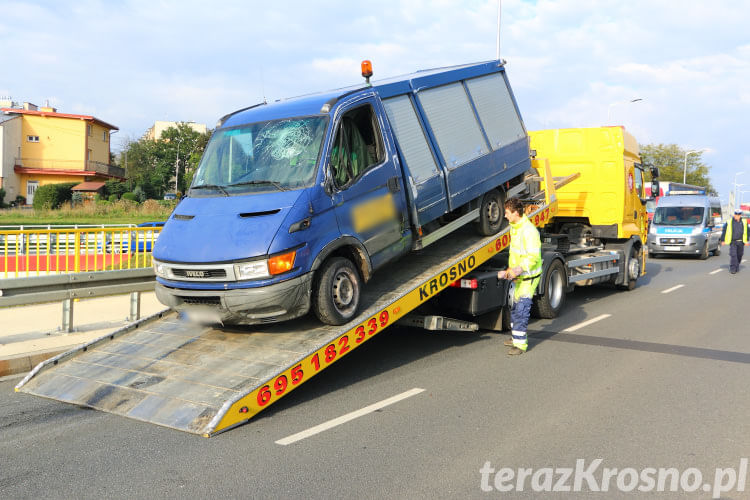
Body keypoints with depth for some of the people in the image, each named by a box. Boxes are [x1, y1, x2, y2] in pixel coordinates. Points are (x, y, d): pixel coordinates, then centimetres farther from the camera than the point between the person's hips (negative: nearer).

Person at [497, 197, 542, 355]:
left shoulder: (529, 231, -23)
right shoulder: (514, 227, 8)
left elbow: (533, 257, -25)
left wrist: (518, 270, -30)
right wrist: (510, 270, 14)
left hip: (529, 277, -10)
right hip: (518, 276, 10)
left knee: (522, 309, -10)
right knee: (515, 307, 18)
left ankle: (520, 344, -4)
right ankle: (517, 337, 33)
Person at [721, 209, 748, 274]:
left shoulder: (744, 222, 6)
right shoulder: (729, 222, -2)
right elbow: (724, 231, 2)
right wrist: (723, 240, 0)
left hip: (741, 242, 3)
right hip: (733, 242, -3)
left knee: (739, 255, 11)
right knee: (733, 255, -11)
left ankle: (737, 267, 28)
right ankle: (732, 269, -10)